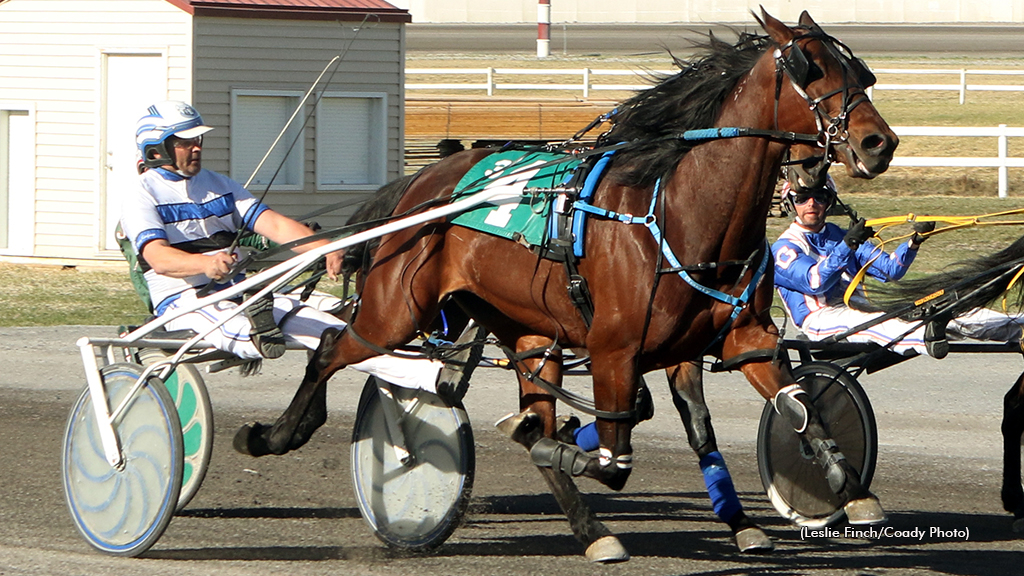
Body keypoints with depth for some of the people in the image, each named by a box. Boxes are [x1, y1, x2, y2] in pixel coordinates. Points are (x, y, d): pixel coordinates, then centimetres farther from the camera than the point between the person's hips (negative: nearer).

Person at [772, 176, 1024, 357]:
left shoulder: (839, 236, 24)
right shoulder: (784, 249, 4)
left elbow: (889, 270, 12)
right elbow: (816, 282, -16)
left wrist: (915, 242, -5)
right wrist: (848, 244, -27)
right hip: (823, 315, -6)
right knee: (866, 323, -40)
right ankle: (923, 339, -72)